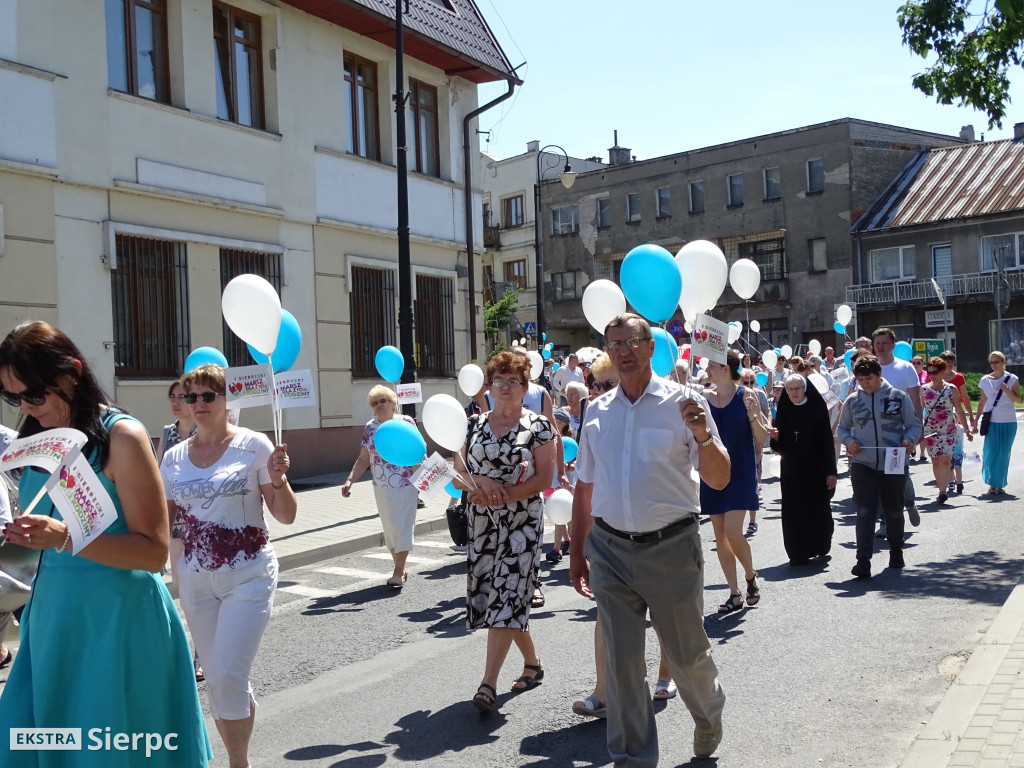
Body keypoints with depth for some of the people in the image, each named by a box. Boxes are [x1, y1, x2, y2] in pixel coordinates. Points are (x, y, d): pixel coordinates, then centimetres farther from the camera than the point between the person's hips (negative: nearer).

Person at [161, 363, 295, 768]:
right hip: (196, 580, 4)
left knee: (227, 677, -11)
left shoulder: (253, 445, -7)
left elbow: (286, 516, -6)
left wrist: (278, 480, -23)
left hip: (248, 578, -4)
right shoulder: (174, 457, 5)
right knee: (217, 680, 13)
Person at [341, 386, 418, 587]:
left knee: (403, 526, -5)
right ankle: (401, 569, 21)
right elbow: (363, 459, 8)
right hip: (382, 487, 4)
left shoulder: (406, 422, -3)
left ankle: (398, 572, -1)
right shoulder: (370, 428, 5)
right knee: (389, 528, 9)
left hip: (405, 485, -3)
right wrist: (350, 480, -3)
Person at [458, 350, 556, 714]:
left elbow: (544, 479, -8)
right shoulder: (475, 424, 9)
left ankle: (488, 683, -9)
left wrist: (504, 495, -18)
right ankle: (533, 662, 30)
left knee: (507, 596, -10)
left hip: (522, 521, -5)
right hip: (482, 521, 5)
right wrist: (479, 484, -13)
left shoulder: (538, 425, -3)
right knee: (487, 594, 10)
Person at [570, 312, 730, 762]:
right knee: (621, 663, 7)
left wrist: (703, 436, -26)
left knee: (686, 654, 14)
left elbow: (719, 481, -8)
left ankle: (709, 716, 46)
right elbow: (584, 488, 14)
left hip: (671, 547, -2)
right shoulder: (597, 412, 6)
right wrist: (577, 552, 14)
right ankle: (632, 758, 23)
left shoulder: (683, 402, -5)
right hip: (610, 550, 3)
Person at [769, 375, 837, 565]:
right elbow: (780, 446, 9)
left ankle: (819, 547, 24)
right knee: (793, 512, 1)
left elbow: (827, 440, -6)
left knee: (818, 509, 5)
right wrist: (775, 437, -14)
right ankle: (798, 553, 9)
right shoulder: (784, 411, 6)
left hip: (815, 469, -2)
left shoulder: (816, 408, -4)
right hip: (791, 469, 3)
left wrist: (830, 471, -11)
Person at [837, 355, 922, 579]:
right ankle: (863, 562, -11)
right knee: (865, 513, -9)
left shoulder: (898, 397, 0)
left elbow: (915, 425, 4)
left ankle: (896, 553, 36)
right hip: (863, 466, 0)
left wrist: (909, 440, -16)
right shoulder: (853, 400, 5)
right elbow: (842, 428, 14)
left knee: (894, 512, 15)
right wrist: (848, 441, -7)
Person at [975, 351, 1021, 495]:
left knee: (1004, 453, 2)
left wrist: (1006, 390, -18)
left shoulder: (1012, 379, 0)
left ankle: (1000, 484, 13)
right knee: (990, 452, -7)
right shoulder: (985, 380, 6)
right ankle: (992, 484, 4)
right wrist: (976, 420, 10)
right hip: (992, 422, 1)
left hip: (1008, 422, -1)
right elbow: (982, 401, 12)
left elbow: (1018, 400, -3)